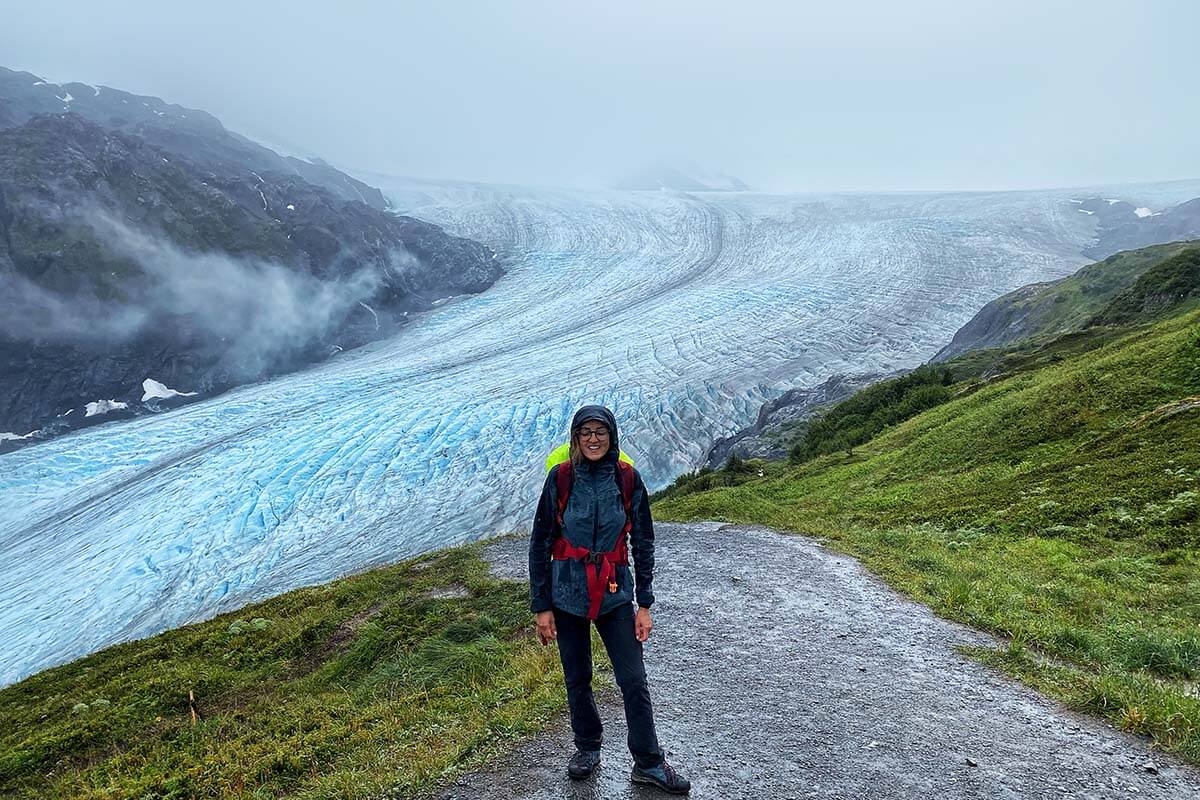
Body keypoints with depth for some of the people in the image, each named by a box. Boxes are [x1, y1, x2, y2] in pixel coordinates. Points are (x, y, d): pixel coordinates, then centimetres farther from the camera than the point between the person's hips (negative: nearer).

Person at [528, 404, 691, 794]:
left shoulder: (628, 479, -5)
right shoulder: (560, 477, -8)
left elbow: (643, 543, 1)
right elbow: (540, 545, -3)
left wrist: (645, 604, -1)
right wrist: (541, 606, -4)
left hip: (614, 592, 0)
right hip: (567, 593, 0)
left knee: (634, 681, 1)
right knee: (577, 677, 14)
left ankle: (648, 763, 18)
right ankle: (587, 747, 36)